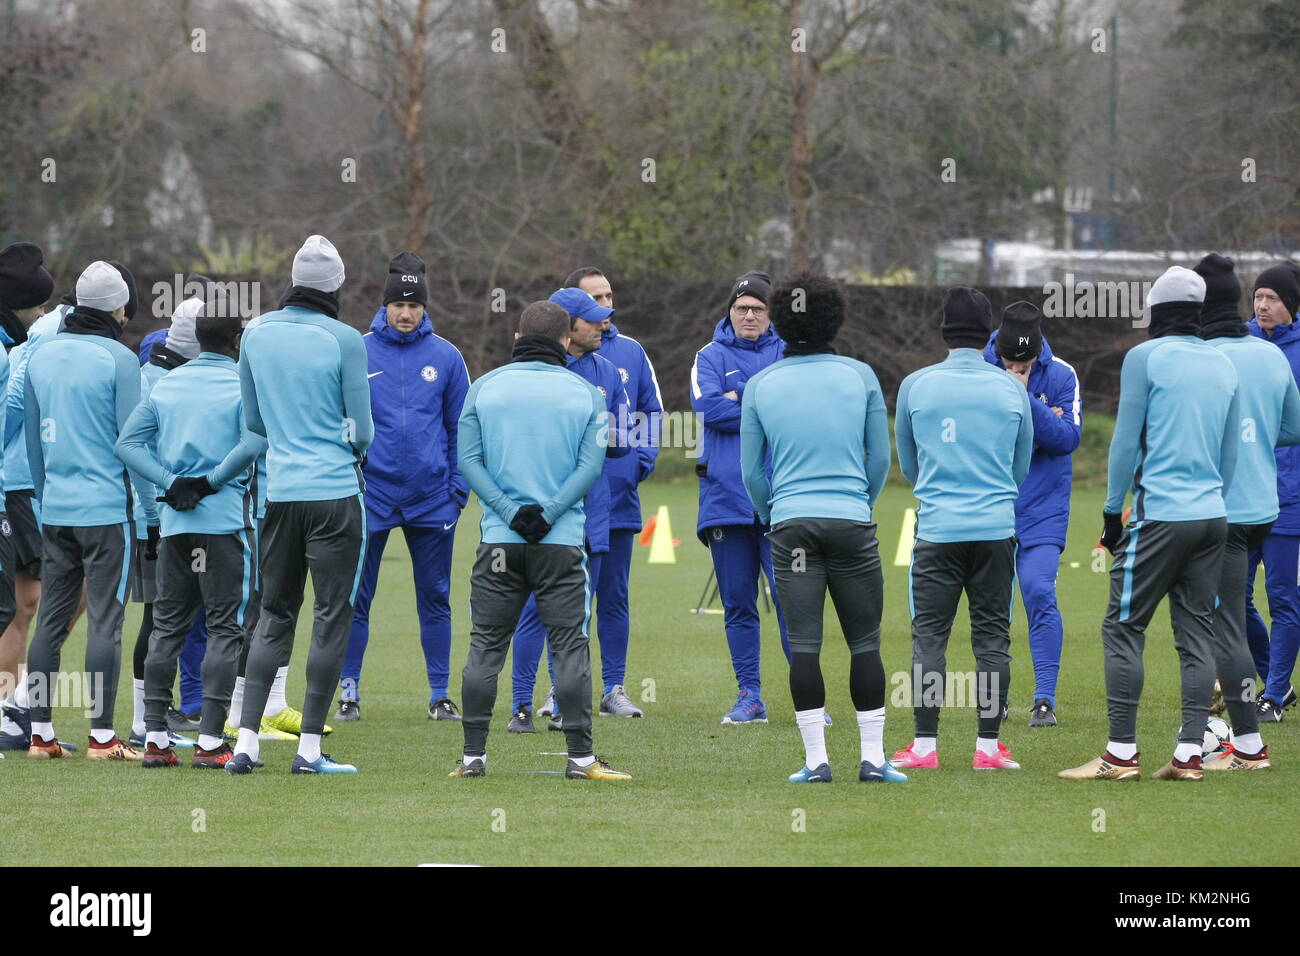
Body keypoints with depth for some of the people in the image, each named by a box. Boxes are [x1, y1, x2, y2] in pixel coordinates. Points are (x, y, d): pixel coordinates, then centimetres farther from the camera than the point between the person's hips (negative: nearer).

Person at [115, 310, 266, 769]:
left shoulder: (166, 385, 10)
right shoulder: (242, 386, -6)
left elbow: (127, 443, 4)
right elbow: (254, 442, -22)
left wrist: (171, 483, -3)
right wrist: (212, 481, -12)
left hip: (173, 522, 5)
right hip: (225, 520, -5)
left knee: (167, 625, 11)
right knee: (225, 628, -1)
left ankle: (155, 737, 10)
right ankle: (210, 740, -6)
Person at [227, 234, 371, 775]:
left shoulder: (257, 334, 4)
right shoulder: (343, 341, -9)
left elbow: (253, 420, 12)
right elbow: (363, 431, -4)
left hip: (280, 492, 5)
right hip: (335, 492, -5)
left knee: (274, 614, 12)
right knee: (332, 615, 2)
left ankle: (246, 741, 5)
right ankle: (310, 746, 0)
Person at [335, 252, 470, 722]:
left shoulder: (445, 356, 3)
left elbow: (461, 427, 8)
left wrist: (458, 488, 1)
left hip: (431, 498, 1)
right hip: (371, 494, -1)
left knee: (435, 599, 6)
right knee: (356, 597, 2)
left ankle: (440, 695, 13)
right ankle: (349, 691, 10)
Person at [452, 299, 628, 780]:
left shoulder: (485, 387, 4)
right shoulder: (585, 394, 3)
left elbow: (467, 459, -3)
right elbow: (591, 466, -7)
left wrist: (511, 513, -8)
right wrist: (548, 515, -9)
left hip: (498, 539, 1)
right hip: (562, 542, -1)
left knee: (485, 645, 7)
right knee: (570, 646, 2)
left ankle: (473, 754, 5)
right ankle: (580, 755, -2)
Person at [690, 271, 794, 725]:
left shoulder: (787, 355, 11)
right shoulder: (711, 357, 10)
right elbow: (707, 406, -7)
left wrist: (742, 400, -9)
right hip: (726, 496, 1)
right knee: (738, 603, 6)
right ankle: (750, 696, 13)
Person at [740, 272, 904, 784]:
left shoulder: (760, 386, 3)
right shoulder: (860, 376, 2)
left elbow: (752, 472, 8)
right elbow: (880, 458, 7)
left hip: (791, 524, 0)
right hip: (851, 522, 0)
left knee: (803, 645, 0)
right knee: (865, 643, 6)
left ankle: (816, 759, -2)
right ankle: (872, 757, 5)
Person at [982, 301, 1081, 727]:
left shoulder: (1061, 376, -5)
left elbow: (1068, 438, -12)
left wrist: (1025, 400, -24)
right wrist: (1043, 421, -16)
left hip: (1042, 508, -1)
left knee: (1040, 593, -14)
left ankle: (1045, 699, -11)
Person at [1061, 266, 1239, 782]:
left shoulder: (1145, 358, -6)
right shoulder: (1223, 365, 12)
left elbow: (1126, 440, -5)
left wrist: (1112, 510, 3)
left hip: (1160, 514, -6)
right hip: (1211, 515, 6)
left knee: (1123, 628, -1)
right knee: (1197, 631, 7)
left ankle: (1121, 754, -4)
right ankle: (1189, 754, 3)